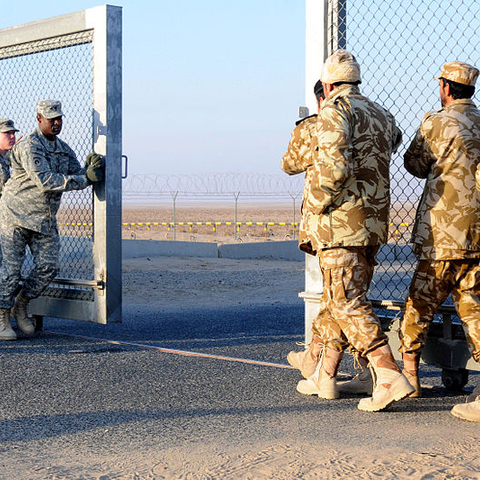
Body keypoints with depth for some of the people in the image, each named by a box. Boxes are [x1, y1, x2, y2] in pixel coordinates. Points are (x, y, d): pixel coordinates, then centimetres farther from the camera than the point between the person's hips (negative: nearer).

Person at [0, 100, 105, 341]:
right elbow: (45, 181, -26)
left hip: (45, 219, 7)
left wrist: (91, 168, -15)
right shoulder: (29, 146, -16)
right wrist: (86, 178, -27)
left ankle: (20, 305, 20)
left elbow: (76, 176, 8)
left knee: (48, 267, -1)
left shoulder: (64, 149, 11)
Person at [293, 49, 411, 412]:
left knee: (348, 304, -10)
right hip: (375, 222, 8)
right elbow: (394, 140, 40)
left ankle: (391, 377, -19)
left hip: (342, 222, -8)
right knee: (342, 299, 15)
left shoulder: (335, 110, -8)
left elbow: (334, 167, -21)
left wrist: (315, 203, -8)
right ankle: (325, 376, 22)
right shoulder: (381, 115, 16)